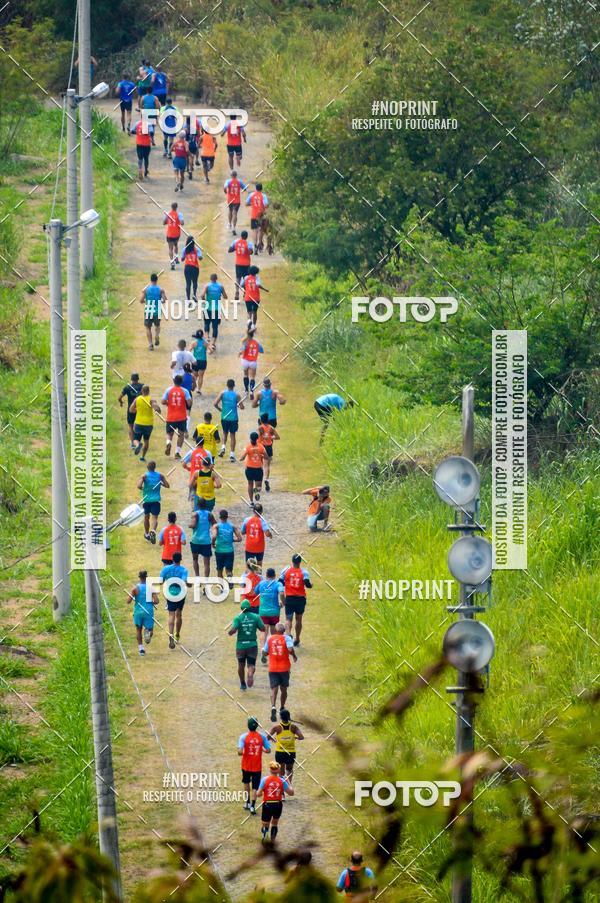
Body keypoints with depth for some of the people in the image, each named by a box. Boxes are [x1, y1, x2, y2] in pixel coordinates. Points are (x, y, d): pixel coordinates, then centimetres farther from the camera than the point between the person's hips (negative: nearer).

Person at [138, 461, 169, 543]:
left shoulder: (144, 476, -7)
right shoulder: (160, 476, 0)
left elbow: (139, 486, -20)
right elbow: (167, 486, 3)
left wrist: (142, 488, 2)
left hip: (146, 499, 0)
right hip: (156, 500, 0)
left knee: (146, 517, 19)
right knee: (155, 517, -5)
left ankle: (147, 534, 34)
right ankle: (153, 531, -32)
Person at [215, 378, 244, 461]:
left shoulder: (222, 393, -3)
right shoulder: (237, 395, -6)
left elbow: (215, 403, -10)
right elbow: (242, 407, -7)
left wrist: (220, 409, 8)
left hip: (224, 417, 1)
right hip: (234, 418, -1)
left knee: (225, 433, 22)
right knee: (232, 435, 7)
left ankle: (223, 447, -1)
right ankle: (232, 454, 5)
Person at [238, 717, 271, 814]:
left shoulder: (244, 736, -14)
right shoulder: (262, 736, -9)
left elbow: (240, 752, -22)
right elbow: (268, 750, -4)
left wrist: (241, 753, 1)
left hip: (246, 765, 0)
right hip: (257, 766, 0)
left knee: (246, 783, 25)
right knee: (255, 787, 4)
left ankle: (247, 802, 31)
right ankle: (252, 806, -7)